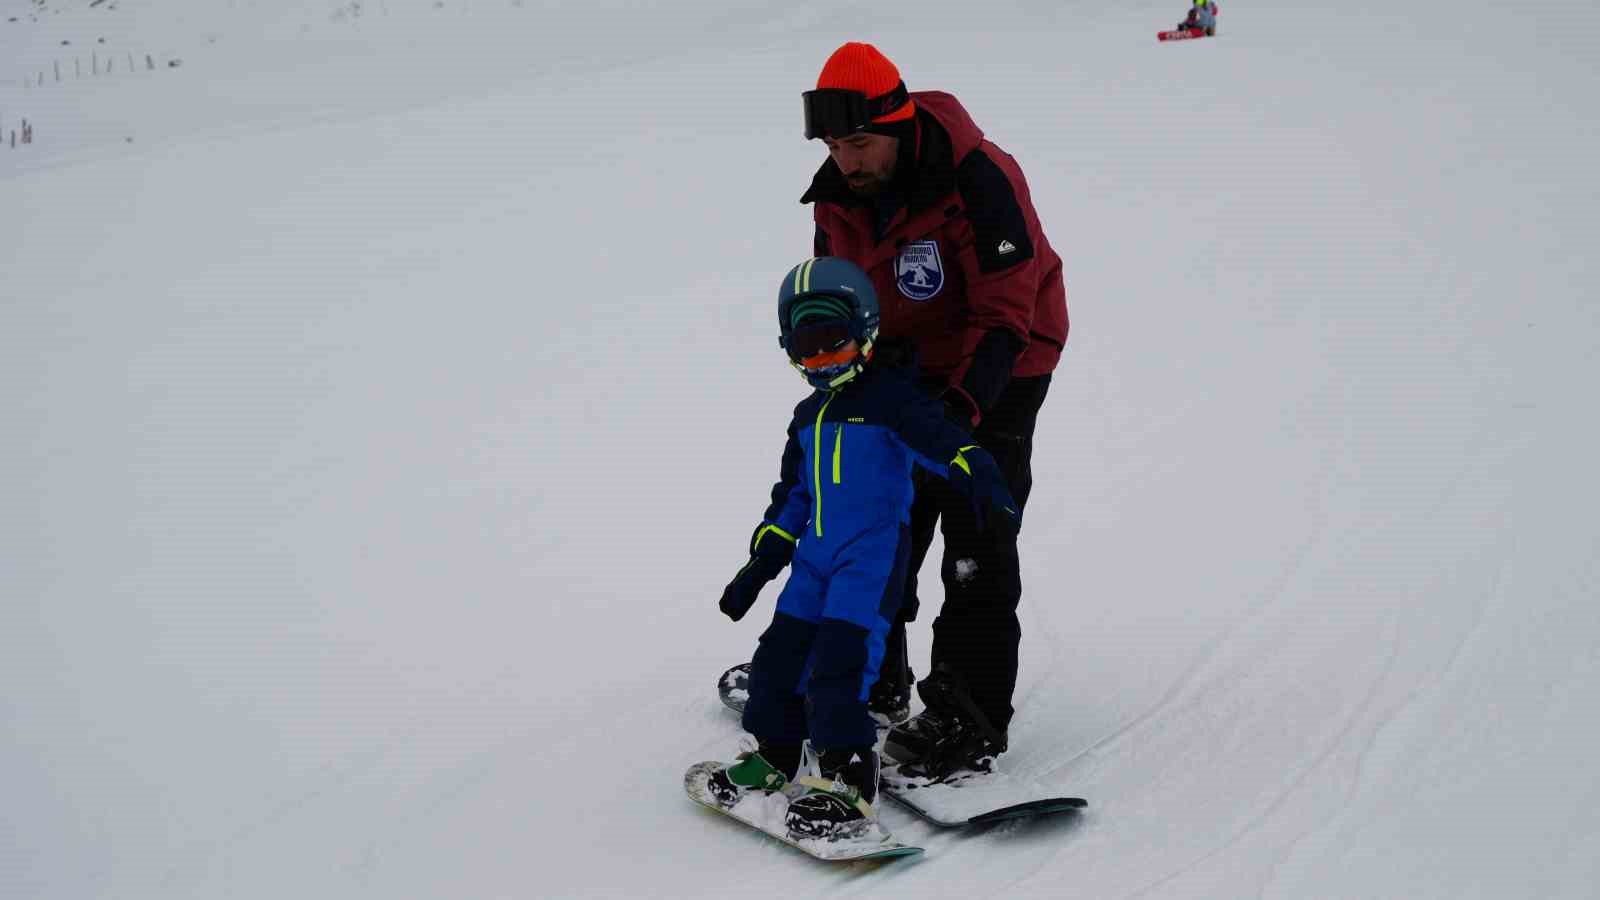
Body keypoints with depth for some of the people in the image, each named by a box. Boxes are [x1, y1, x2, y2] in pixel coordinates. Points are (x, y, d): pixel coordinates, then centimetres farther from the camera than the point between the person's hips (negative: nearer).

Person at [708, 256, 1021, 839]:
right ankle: (774, 756, 27)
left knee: (838, 660, -17)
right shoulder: (808, 416, 18)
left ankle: (845, 780, -9)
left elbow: (943, 442, -22)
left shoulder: (890, 397, -8)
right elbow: (790, 497, 25)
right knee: (779, 655, 8)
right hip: (817, 554, 8)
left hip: (874, 553, -8)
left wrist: (984, 486, -40)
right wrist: (759, 565, 25)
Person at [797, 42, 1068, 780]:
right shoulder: (836, 197, -7)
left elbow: (1004, 318, -27)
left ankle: (972, 721, -3)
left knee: (975, 538, -9)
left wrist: (962, 409, -36)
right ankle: (872, 680, 27)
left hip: (996, 368, -6)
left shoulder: (978, 181, -27)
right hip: (902, 370, 7)